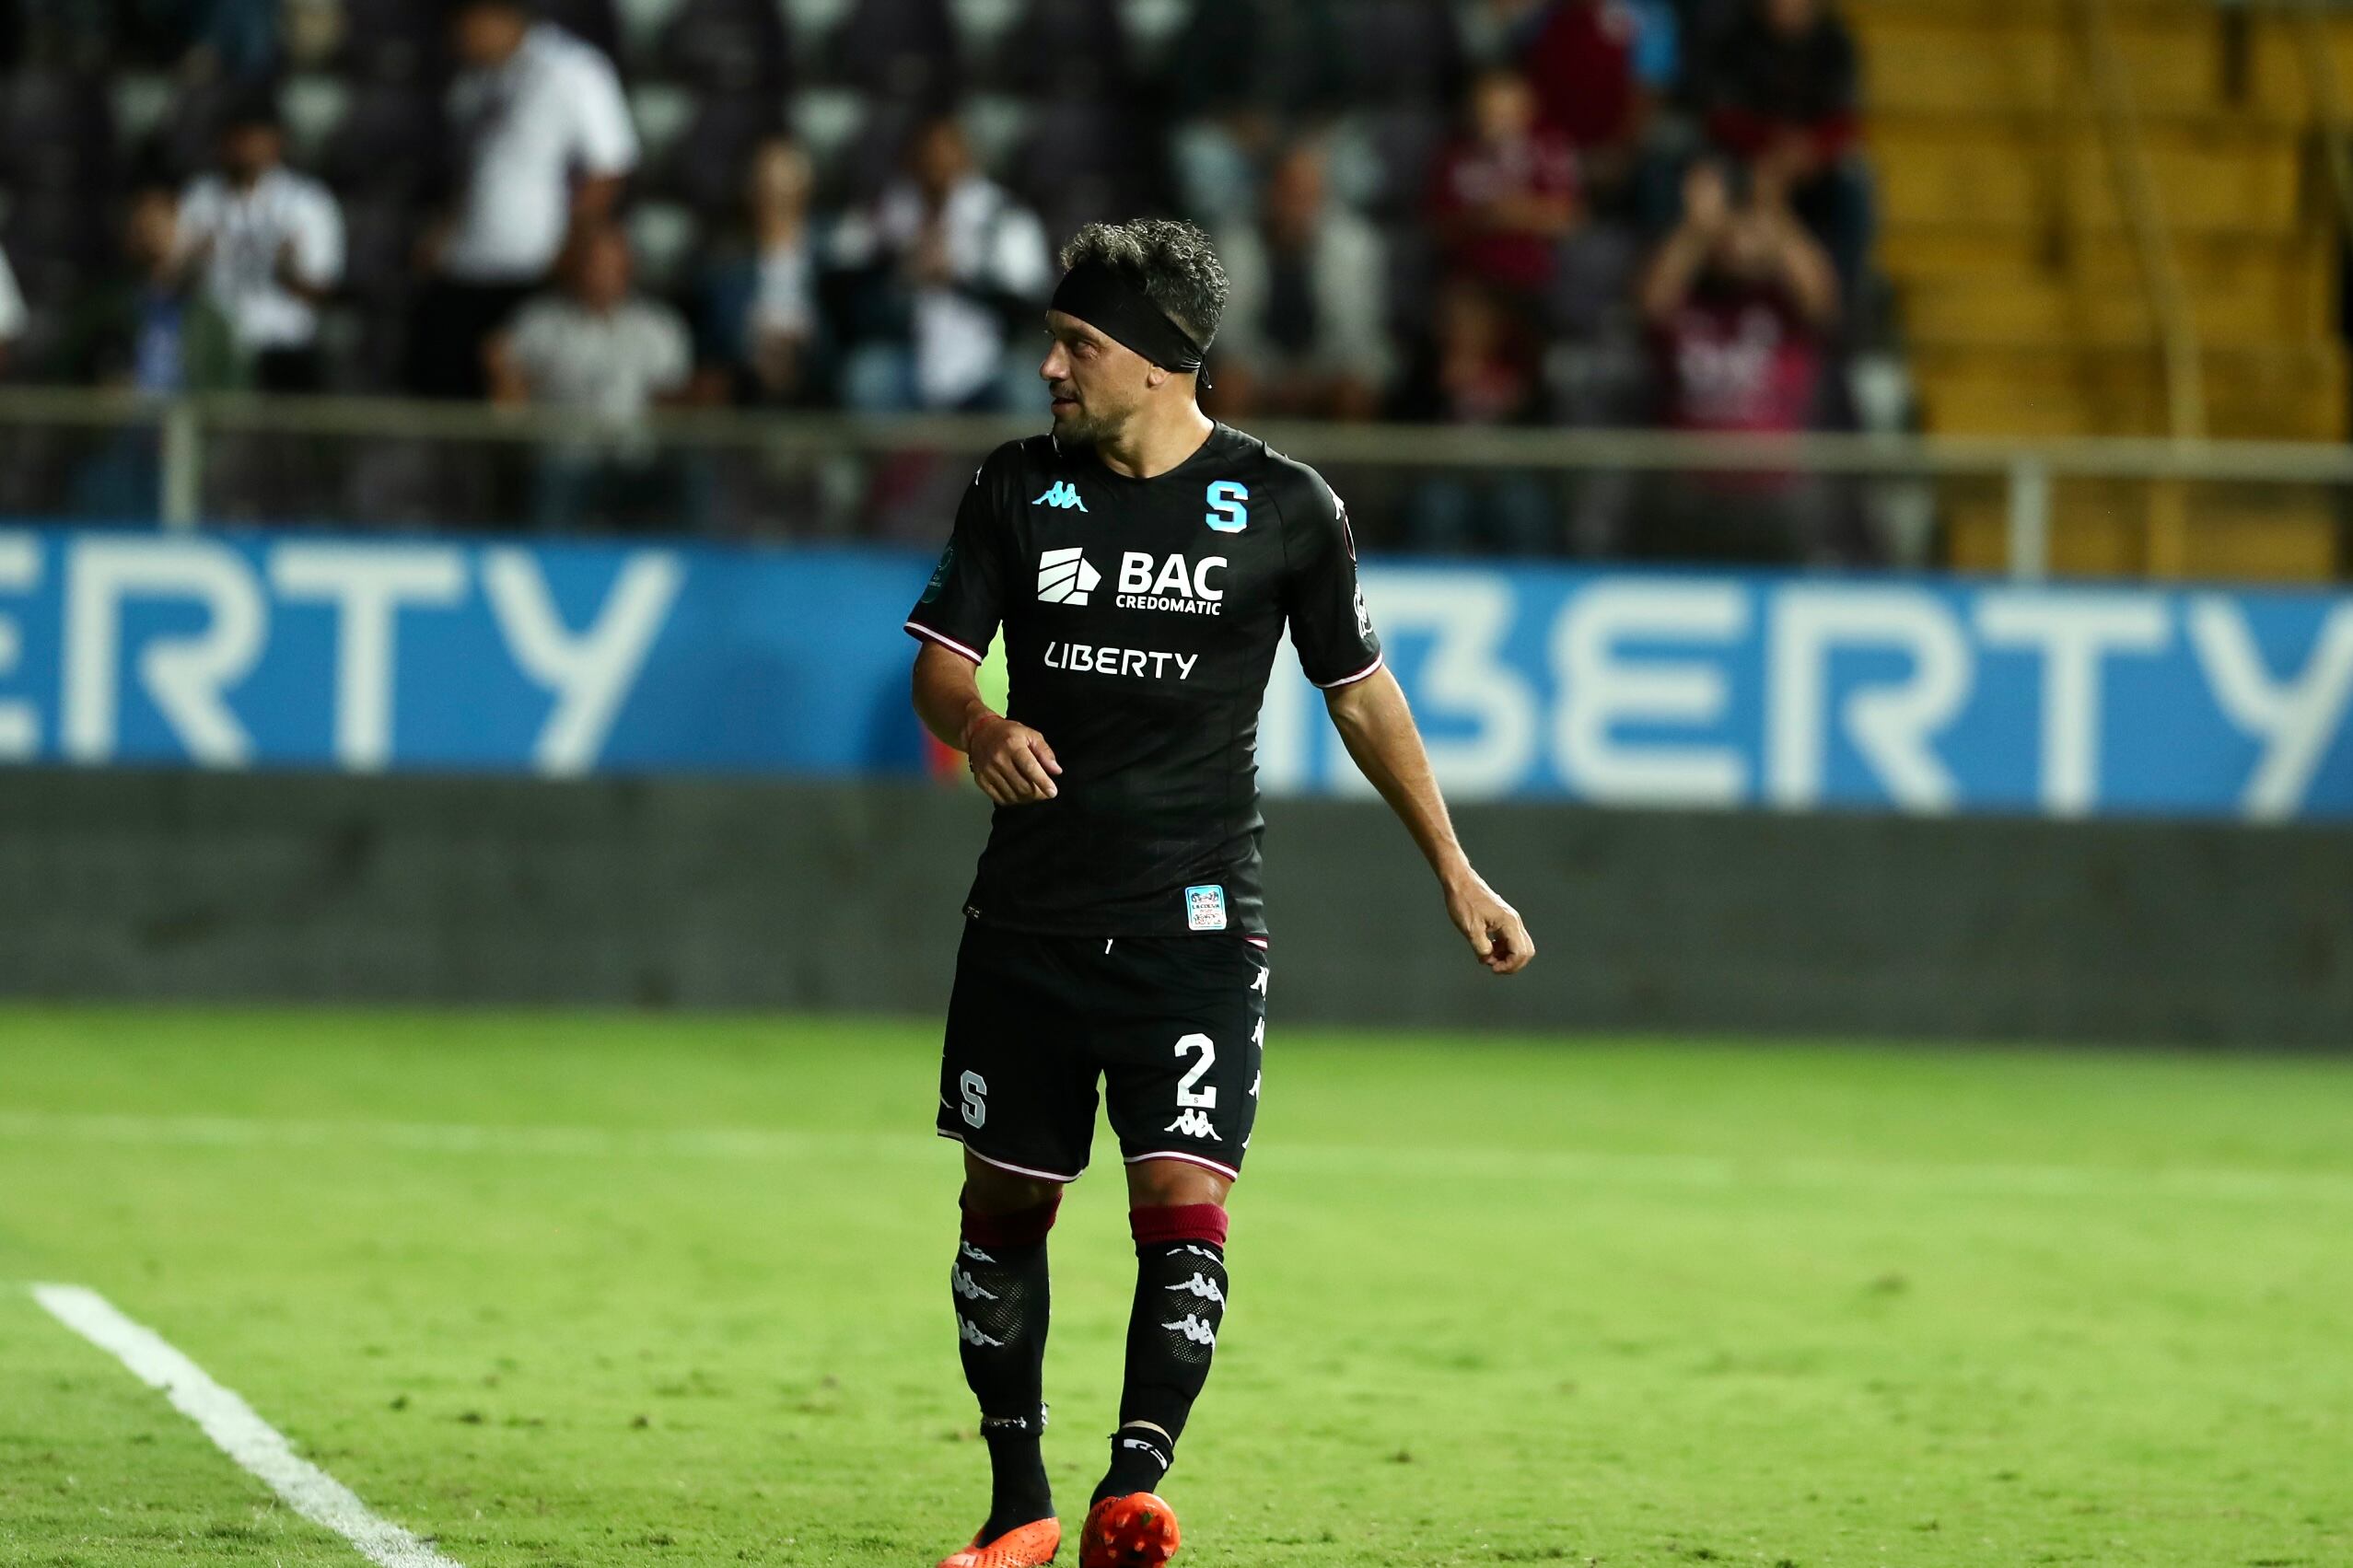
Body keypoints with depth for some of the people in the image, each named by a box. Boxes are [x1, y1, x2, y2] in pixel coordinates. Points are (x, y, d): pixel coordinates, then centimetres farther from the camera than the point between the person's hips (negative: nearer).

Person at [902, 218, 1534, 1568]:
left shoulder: (1283, 507, -1)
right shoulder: (1021, 487, 3)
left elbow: (1360, 693, 10)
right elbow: (940, 657, 4)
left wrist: (1455, 872, 12)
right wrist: (979, 727, -21)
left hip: (1195, 921, -3)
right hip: (1030, 916, 3)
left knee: (1184, 1203, -16)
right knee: (1005, 1203, 8)